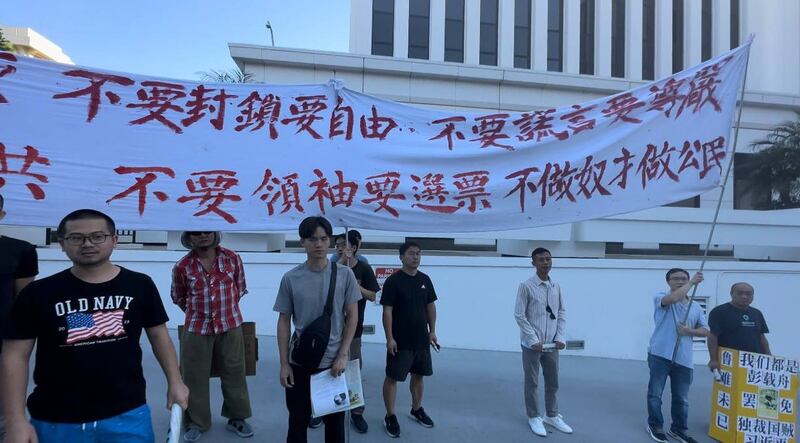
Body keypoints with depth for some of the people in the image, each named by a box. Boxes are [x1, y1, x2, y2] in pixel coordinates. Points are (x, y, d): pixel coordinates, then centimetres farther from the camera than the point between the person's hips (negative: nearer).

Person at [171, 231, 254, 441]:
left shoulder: (232, 258, -4)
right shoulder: (182, 266, -6)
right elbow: (178, 298, 10)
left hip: (230, 326, 1)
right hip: (196, 328, 0)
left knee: (234, 373, 10)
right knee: (195, 376, 9)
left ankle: (236, 418, 26)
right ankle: (196, 422, 27)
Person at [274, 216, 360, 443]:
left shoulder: (344, 274, -6)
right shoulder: (290, 278, -5)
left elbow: (352, 316, -2)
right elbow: (284, 321, 1)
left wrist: (342, 355, -8)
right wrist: (284, 363, -2)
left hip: (334, 361, 0)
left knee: (335, 420, 14)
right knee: (298, 420, 14)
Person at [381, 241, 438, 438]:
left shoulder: (425, 279, 5)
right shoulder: (393, 281, -11)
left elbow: (431, 306, 11)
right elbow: (387, 311, -13)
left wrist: (432, 331, 7)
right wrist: (389, 338, -16)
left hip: (421, 339, 6)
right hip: (400, 340, -5)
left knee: (418, 375, 17)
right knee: (392, 377, 2)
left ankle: (417, 409, 36)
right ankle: (390, 416, 16)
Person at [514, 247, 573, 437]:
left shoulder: (556, 286, 4)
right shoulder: (526, 286, -12)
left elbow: (561, 313, 10)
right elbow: (519, 315, -12)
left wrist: (560, 337, -1)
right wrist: (534, 340, -15)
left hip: (551, 344, 5)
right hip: (532, 344, -5)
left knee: (553, 383, 17)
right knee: (532, 383, 8)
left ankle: (552, 416, 35)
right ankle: (534, 417, 25)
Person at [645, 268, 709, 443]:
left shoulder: (696, 308, 13)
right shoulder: (660, 298, -2)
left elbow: (706, 331, 11)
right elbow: (673, 298, -25)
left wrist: (689, 331, -9)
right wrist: (692, 282, -15)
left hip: (683, 359, 4)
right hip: (660, 354, -4)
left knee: (681, 398, 12)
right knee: (655, 393, 3)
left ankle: (679, 429, 27)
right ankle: (655, 426, 18)